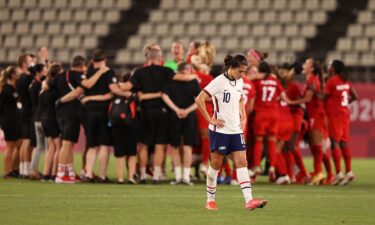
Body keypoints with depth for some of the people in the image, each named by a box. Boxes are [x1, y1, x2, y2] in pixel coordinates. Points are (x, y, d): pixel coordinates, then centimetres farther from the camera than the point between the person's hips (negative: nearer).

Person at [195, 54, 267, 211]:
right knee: (216, 164, 3)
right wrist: (210, 120, -16)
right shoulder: (219, 81, -12)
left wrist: (243, 117, 13)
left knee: (242, 162, -6)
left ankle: (249, 200, -14)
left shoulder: (239, 82, 9)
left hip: (236, 129, 6)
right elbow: (199, 100, -16)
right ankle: (210, 200, 15)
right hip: (220, 129, -6)